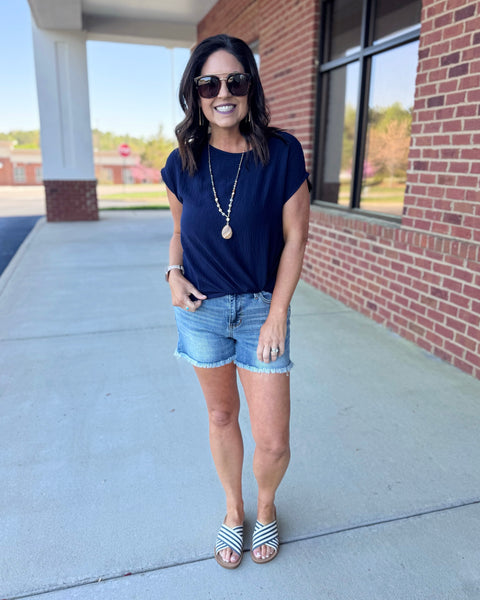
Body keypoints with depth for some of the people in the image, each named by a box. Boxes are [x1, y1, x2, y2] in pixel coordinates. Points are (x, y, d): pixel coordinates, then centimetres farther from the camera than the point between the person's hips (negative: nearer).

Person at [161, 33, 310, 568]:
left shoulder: (281, 152, -10)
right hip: (201, 306, 2)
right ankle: (233, 511, 43)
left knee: (273, 442, 1)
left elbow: (294, 238, -7)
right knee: (221, 416, 17)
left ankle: (265, 505, 37)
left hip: (261, 305, -2)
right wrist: (174, 273, -7)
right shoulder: (183, 162, -2)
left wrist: (277, 316, -10)